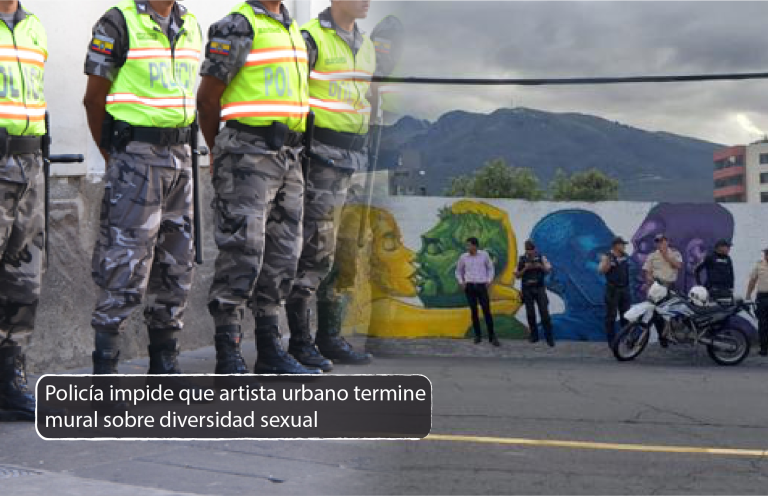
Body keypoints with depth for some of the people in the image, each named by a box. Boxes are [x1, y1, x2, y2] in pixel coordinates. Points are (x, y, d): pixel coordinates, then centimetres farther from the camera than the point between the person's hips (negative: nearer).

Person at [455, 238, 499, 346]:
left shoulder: (484, 254, 0)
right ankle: (478, 335, 13)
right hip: (469, 287, 1)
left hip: (482, 286, -1)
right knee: (474, 311, 1)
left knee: (487, 311, -7)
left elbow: (490, 268, 12)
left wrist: (489, 281, -1)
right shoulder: (463, 257, 2)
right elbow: (458, 271, 17)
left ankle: (492, 337, -2)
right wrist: (461, 283, 1)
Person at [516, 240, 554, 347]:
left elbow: (549, 270, 2)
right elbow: (517, 275, 2)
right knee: (530, 313, 4)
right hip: (527, 290, 1)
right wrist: (525, 268, -15)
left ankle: (549, 337, -3)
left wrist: (540, 266, -16)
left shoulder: (541, 257, 1)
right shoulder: (522, 260, 2)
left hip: (539, 288, -1)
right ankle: (534, 336, 16)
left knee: (544, 312, -7)